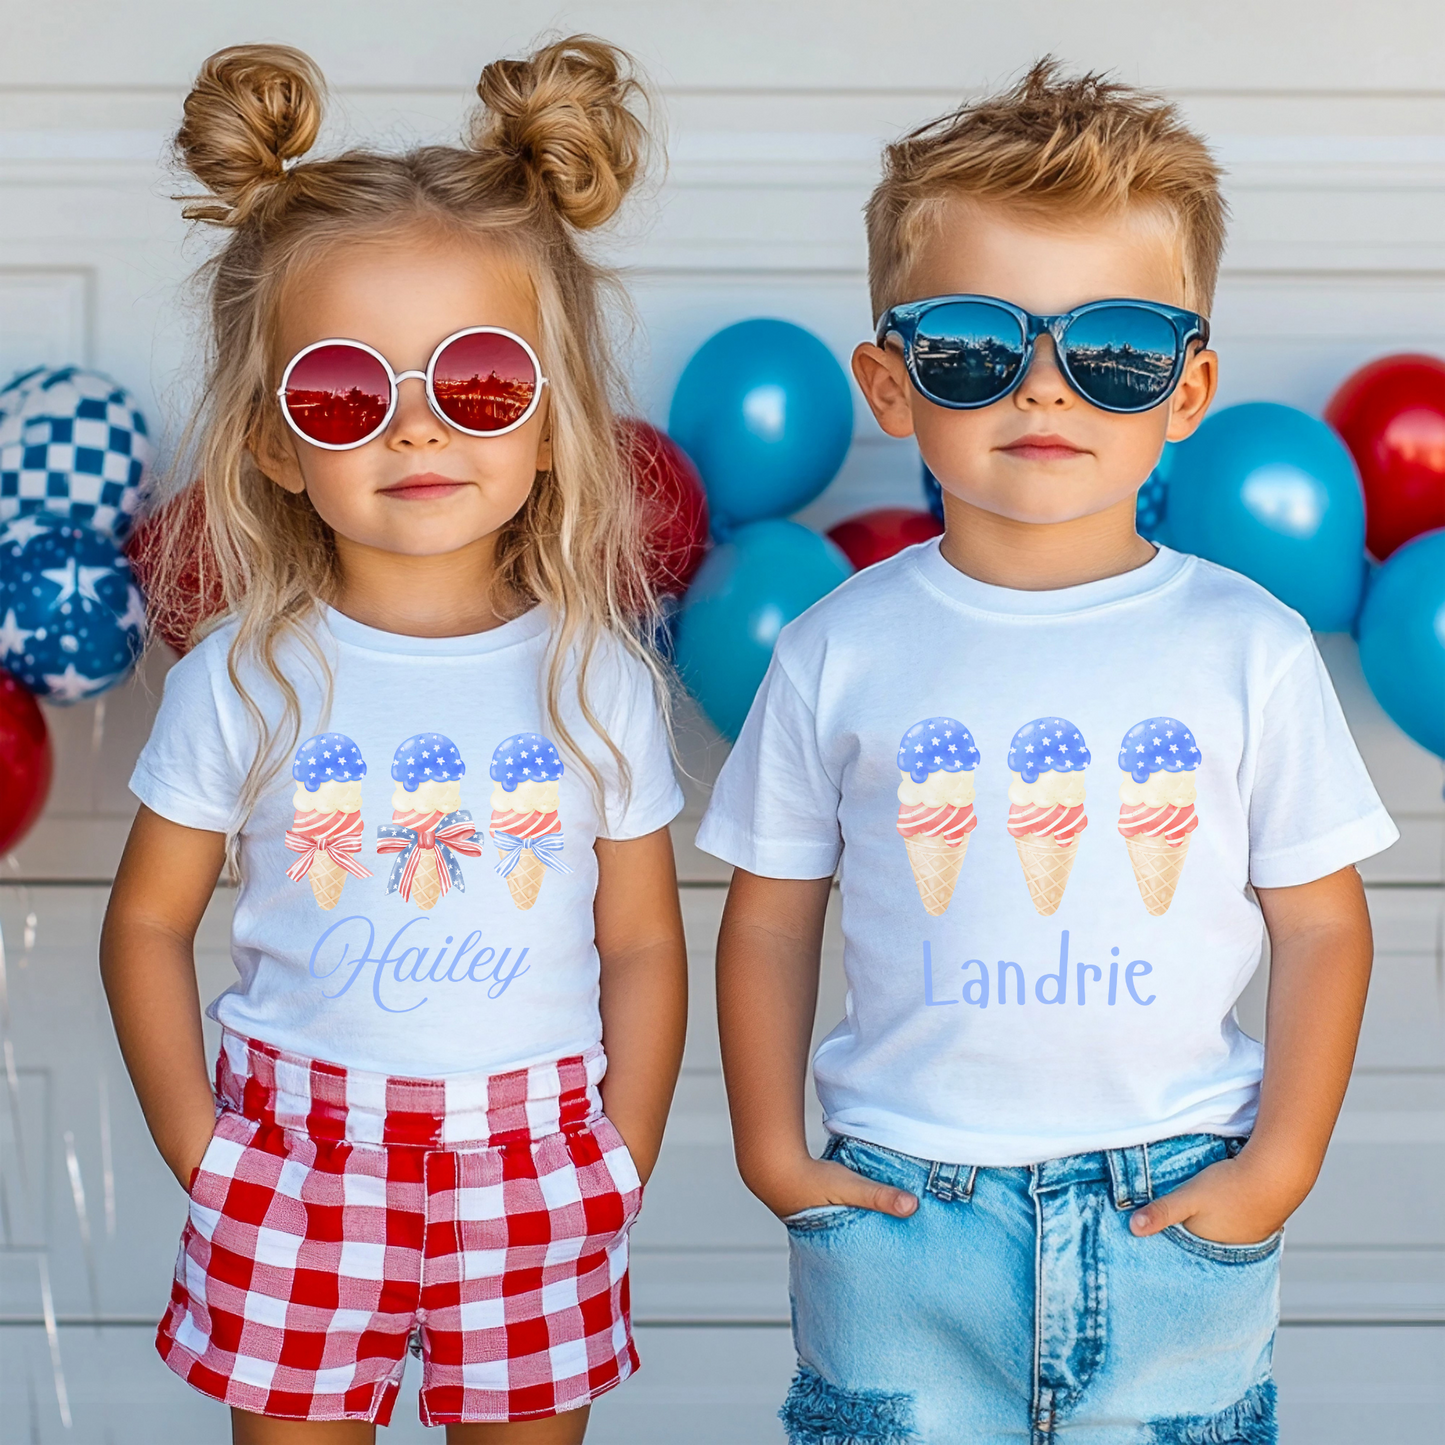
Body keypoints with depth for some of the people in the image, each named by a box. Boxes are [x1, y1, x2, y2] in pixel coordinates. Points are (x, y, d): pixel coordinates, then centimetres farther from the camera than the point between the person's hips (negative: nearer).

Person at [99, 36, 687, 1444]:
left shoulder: (597, 681, -5)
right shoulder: (242, 682, -6)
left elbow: (639, 946, 2)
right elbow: (149, 921, 3)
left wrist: (614, 1172, -2)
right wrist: (202, 1152, -2)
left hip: (532, 1159, 0)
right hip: (297, 1155, 0)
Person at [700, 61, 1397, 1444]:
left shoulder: (1248, 647, -5)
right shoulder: (843, 652, -4)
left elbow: (1322, 922, 1)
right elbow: (770, 914, 5)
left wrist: (1279, 1166, -3)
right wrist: (770, 1149, 2)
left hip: (1175, 1211, 0)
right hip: (899, 1212, 0)